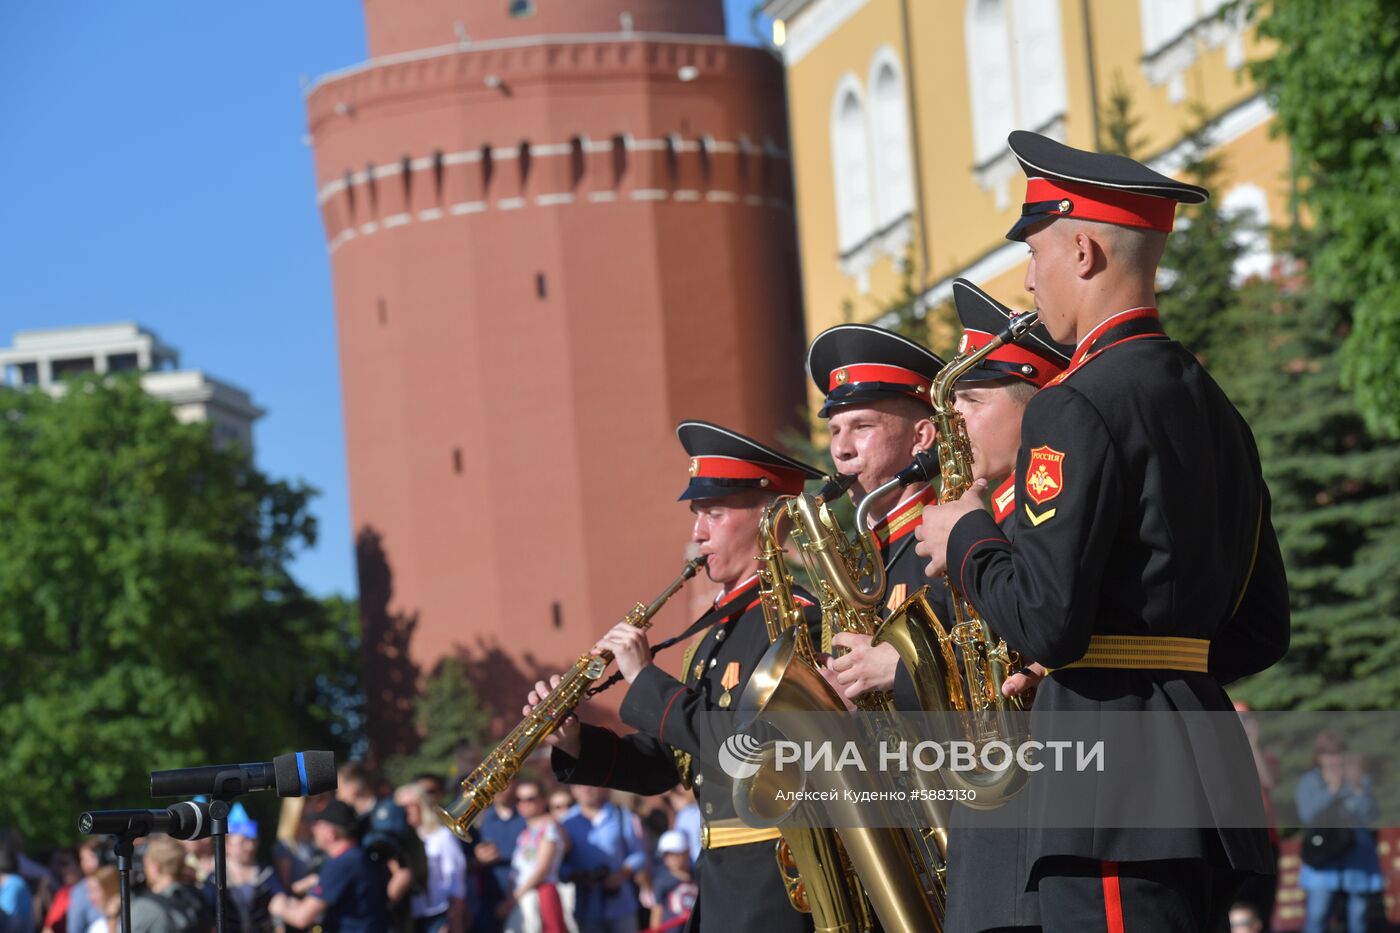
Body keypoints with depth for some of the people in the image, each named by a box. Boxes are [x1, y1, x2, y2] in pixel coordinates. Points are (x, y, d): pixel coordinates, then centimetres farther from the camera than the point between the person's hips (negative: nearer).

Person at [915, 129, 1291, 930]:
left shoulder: (1077, 409, -12)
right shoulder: (1214, 406, 16)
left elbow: (1045, 622, -18)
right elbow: (1264, 630, 18)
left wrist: (966, 540, -1)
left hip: (1115, 801, -10)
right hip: (1203, 764, 10)